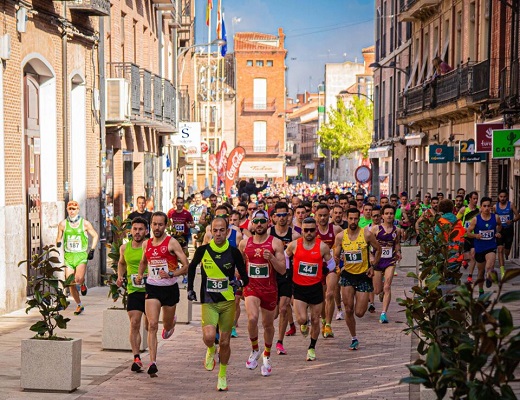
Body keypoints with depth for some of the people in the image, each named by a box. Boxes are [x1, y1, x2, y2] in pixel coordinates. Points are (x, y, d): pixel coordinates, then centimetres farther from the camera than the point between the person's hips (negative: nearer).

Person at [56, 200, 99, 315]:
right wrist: (58, 243, -6)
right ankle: (79, 305, 18)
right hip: (68, 256, 2)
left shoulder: (85, 223, 0)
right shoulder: (63, 224, 5)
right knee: (71, 283, 0)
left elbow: (95, 236, 11)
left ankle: (83, 284, 14)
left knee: (78, 279, -24)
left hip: (81, 255, -2)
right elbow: (59, 238, 17)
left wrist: (92, 250, 3)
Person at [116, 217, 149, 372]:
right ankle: (136, 358, -8)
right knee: (134, 324, -9)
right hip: (133, 291, 2)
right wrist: (120, 276, 9)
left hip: (150, 290, -2)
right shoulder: (124, 248, 6)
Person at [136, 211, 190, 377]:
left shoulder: (172, 243, -8)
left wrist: (171, 274, -25)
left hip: (170, 288, -2)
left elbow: (186, 267, -11)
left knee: (167, 325, 15)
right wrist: (139, 275, 9)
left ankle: (171, 322, 55)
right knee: (152, 325, -14)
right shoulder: (146, 244, 6)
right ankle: (153, 363, -15)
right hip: (152, 288, 2)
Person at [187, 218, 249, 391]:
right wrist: (190, 289, 12)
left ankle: (222, 375, 30)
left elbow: (245, 277, 0)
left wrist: (239, 282, -23)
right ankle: (210, 351, 15)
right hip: (208, 301, -1)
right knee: (209, 336, -23)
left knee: (225, 342, 7)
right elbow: (192, 267, 16)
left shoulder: (233, 252, -6)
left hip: (228, 301, 1)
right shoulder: (203, 250, -5)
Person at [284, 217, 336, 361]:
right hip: (299, 287, 0)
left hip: (316, 287, 0)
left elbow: (331, 265, 9)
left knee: (315, 321, 7)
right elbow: (285, 258, 13)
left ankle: (312, 348, 27)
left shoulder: (322, 247, -6)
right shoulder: (294, 245, -5)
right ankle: (304, 324, 24)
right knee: (301, 319, -14)